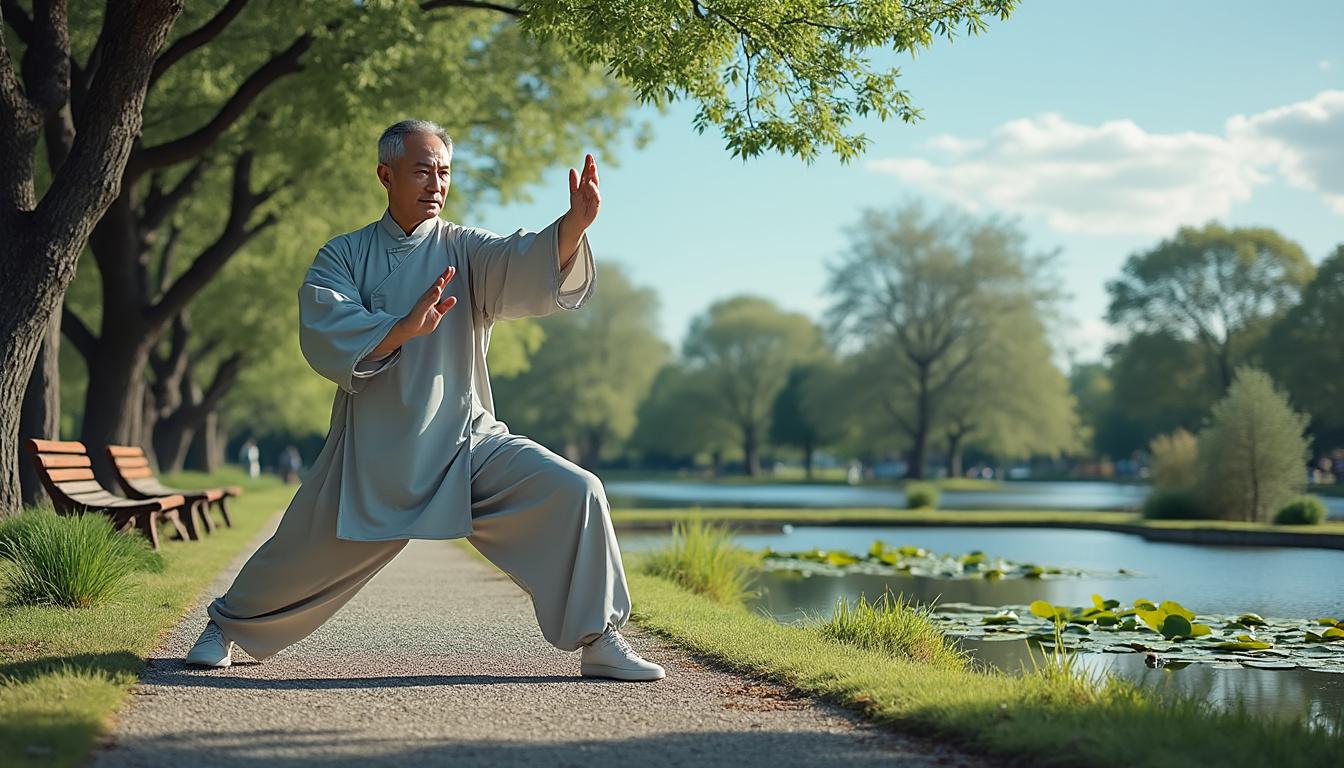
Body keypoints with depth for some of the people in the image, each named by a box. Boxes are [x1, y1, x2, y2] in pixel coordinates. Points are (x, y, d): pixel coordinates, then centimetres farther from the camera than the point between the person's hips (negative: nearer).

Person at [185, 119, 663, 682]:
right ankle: (227, 624, 38)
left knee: (572, 493, -17)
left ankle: (599, 642, -5)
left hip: (466, 441, 1)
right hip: (373, 451, 0)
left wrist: (575, 224, -40)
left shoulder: (464, 250, 1)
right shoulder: (343, 256, 1)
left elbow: (525, 266, -20)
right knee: (310, 552, 6)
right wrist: (405, 328, -30)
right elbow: (323, 336, -15)